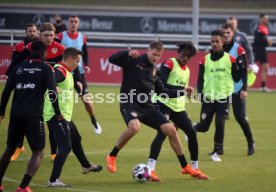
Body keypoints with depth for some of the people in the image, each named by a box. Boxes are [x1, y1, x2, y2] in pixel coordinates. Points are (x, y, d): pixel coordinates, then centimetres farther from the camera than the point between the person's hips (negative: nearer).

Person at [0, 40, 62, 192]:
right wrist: (57, 113, 0)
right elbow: (52, 92, -9)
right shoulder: (46, 69, 1)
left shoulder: (19, 67, 13)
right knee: (38, 152, 3)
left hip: (15, 114, 5)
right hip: (33, 115, -5)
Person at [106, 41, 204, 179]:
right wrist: (128, 53, -31)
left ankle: (185, 167, 11)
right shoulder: (133, 61, -4)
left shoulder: (154, 70, 14)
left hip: (147, 106, 6)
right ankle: (112, 157, -15)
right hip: (129, 104, -6)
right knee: (134, 126, -37)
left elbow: (162, 92, 19)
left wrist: (182, 92, 9)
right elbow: (112, 59, -16)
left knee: (170, 130, -2)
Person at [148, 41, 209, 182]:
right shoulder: (169, 64, -7)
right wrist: (181, 89, -29)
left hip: (178, 107, 8)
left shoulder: (187, 70, 17)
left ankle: (195, 168, 22)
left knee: (191, 132, 8)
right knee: (162, 133, -23)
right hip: (164, 104, -8)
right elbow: (161, 85, -20)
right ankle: (150, 170, -28)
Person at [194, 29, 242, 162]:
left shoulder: (230, 59, -1)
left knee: (220, 124, -13)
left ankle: (216, 152, 4)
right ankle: (192, 128, 42)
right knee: (204, 127, 6)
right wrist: (200, 93, -8)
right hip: (208, 98, 1)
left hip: (223, 97, -1)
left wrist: (240, 65, -13)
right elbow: (200, 79, 7)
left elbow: (236, 78, 2)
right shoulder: (204, 60, 1)